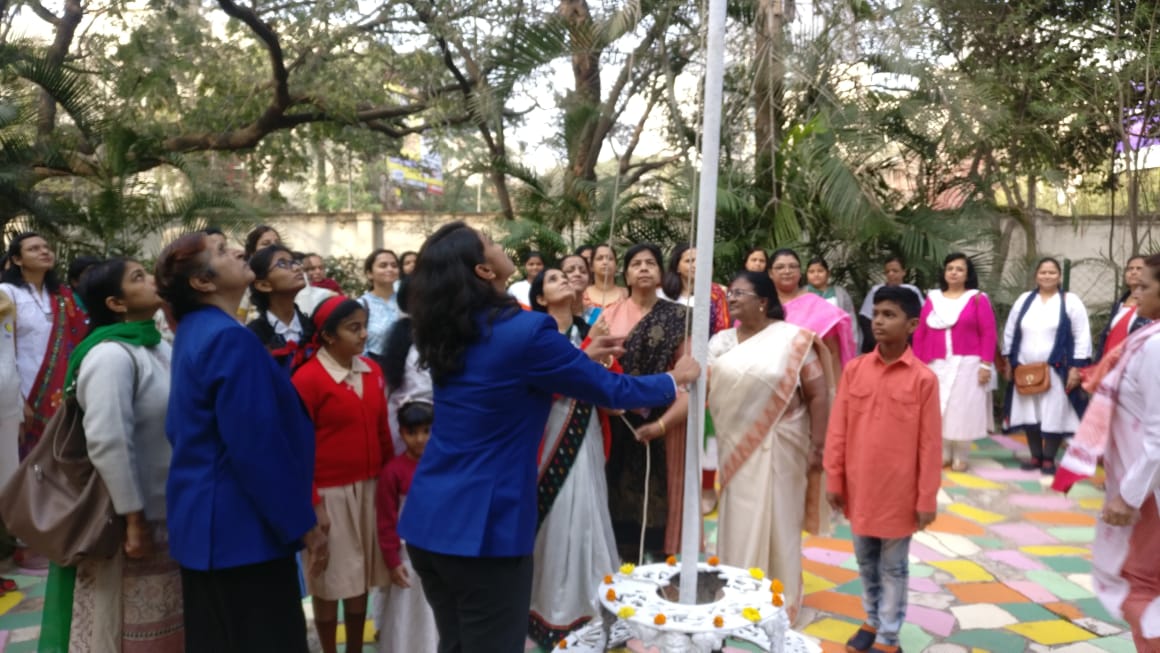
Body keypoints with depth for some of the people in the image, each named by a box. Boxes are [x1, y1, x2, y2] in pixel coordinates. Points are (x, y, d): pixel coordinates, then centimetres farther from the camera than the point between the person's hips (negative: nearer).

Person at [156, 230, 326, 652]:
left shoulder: (194, 330, 10)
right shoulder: (230, 339, -20)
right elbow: (257, 445, -24)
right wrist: (303, 522, -16)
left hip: (206, 519, 10)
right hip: (240, 525, -10)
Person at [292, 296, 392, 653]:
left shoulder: (372, 371, 4)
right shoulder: (307, 378, -13)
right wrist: (312, 503, -12)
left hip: (370, 488, 5)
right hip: (330, 493, -5)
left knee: (361, 577, 15)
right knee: (331, 581, 9)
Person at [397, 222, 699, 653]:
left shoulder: (448, 334, 5)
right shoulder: (524, 330, -17)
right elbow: (609, 390, -6)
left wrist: (581, 358, 26)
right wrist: (675, 379, 11)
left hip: (427, 519, 7)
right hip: (483, 528, -7)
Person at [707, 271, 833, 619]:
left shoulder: (794, 339, -8)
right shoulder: (721, 341, 5)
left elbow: (818, 394, -8)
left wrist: (818, 445, -12)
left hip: (778, 447, -3)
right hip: (735, 446, 4)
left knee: (776, 522, 7)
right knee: (738, 522, 10)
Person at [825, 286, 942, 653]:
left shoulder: (923, 378, -11)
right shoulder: (854, 370, -2)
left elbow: (930, 444, -8)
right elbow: (837, 430, 1)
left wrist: (927, 499, -7)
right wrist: (833, 479, 1)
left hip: (899, 493, -3)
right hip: (859, 488, 3)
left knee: (893, 567, 11)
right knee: (866, 562, 19)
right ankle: (872, 622, 38)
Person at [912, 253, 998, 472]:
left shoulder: (977, 298, 1)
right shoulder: (932, 298, 10)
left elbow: (988, 333, -4)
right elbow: (920, 333, 9)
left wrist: (986, 364, -10)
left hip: (966, 365, -3)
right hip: (936, 365, 3)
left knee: (962, 411, 0)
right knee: (937, 411, 3)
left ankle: (960, 457, 10)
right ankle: (942, 455, 14)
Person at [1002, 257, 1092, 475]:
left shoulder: (1071, 301, -1)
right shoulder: (1024, 299, 9)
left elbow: (1082, 337, -4)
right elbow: (1010, 332, 14)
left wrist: (1076, 367, -10)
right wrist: (1009, 361, 9)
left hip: (1057, 371, -3)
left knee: (1054, 414, -2)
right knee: (1030, 414, 8)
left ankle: (1049, 459, 11)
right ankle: (1036, 456, 20)